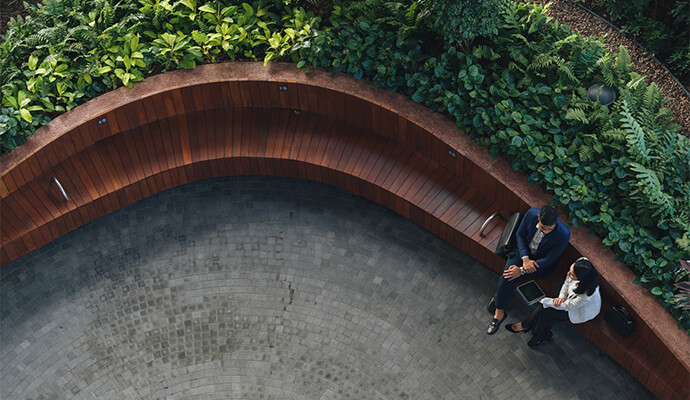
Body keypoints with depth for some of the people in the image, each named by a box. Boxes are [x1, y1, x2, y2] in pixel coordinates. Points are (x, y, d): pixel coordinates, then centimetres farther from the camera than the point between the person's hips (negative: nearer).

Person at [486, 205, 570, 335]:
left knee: (508, 279, -19)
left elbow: (548, 260, -22)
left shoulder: (563, 235, -32)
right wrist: (525, 259, -19)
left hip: (541, 261, -3)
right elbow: (520, 234, -6)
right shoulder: (531, 213, -23)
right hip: (524, 251, 3)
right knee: (506, 276, -21)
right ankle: (499, 312, 0)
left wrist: (522, 270, -25)